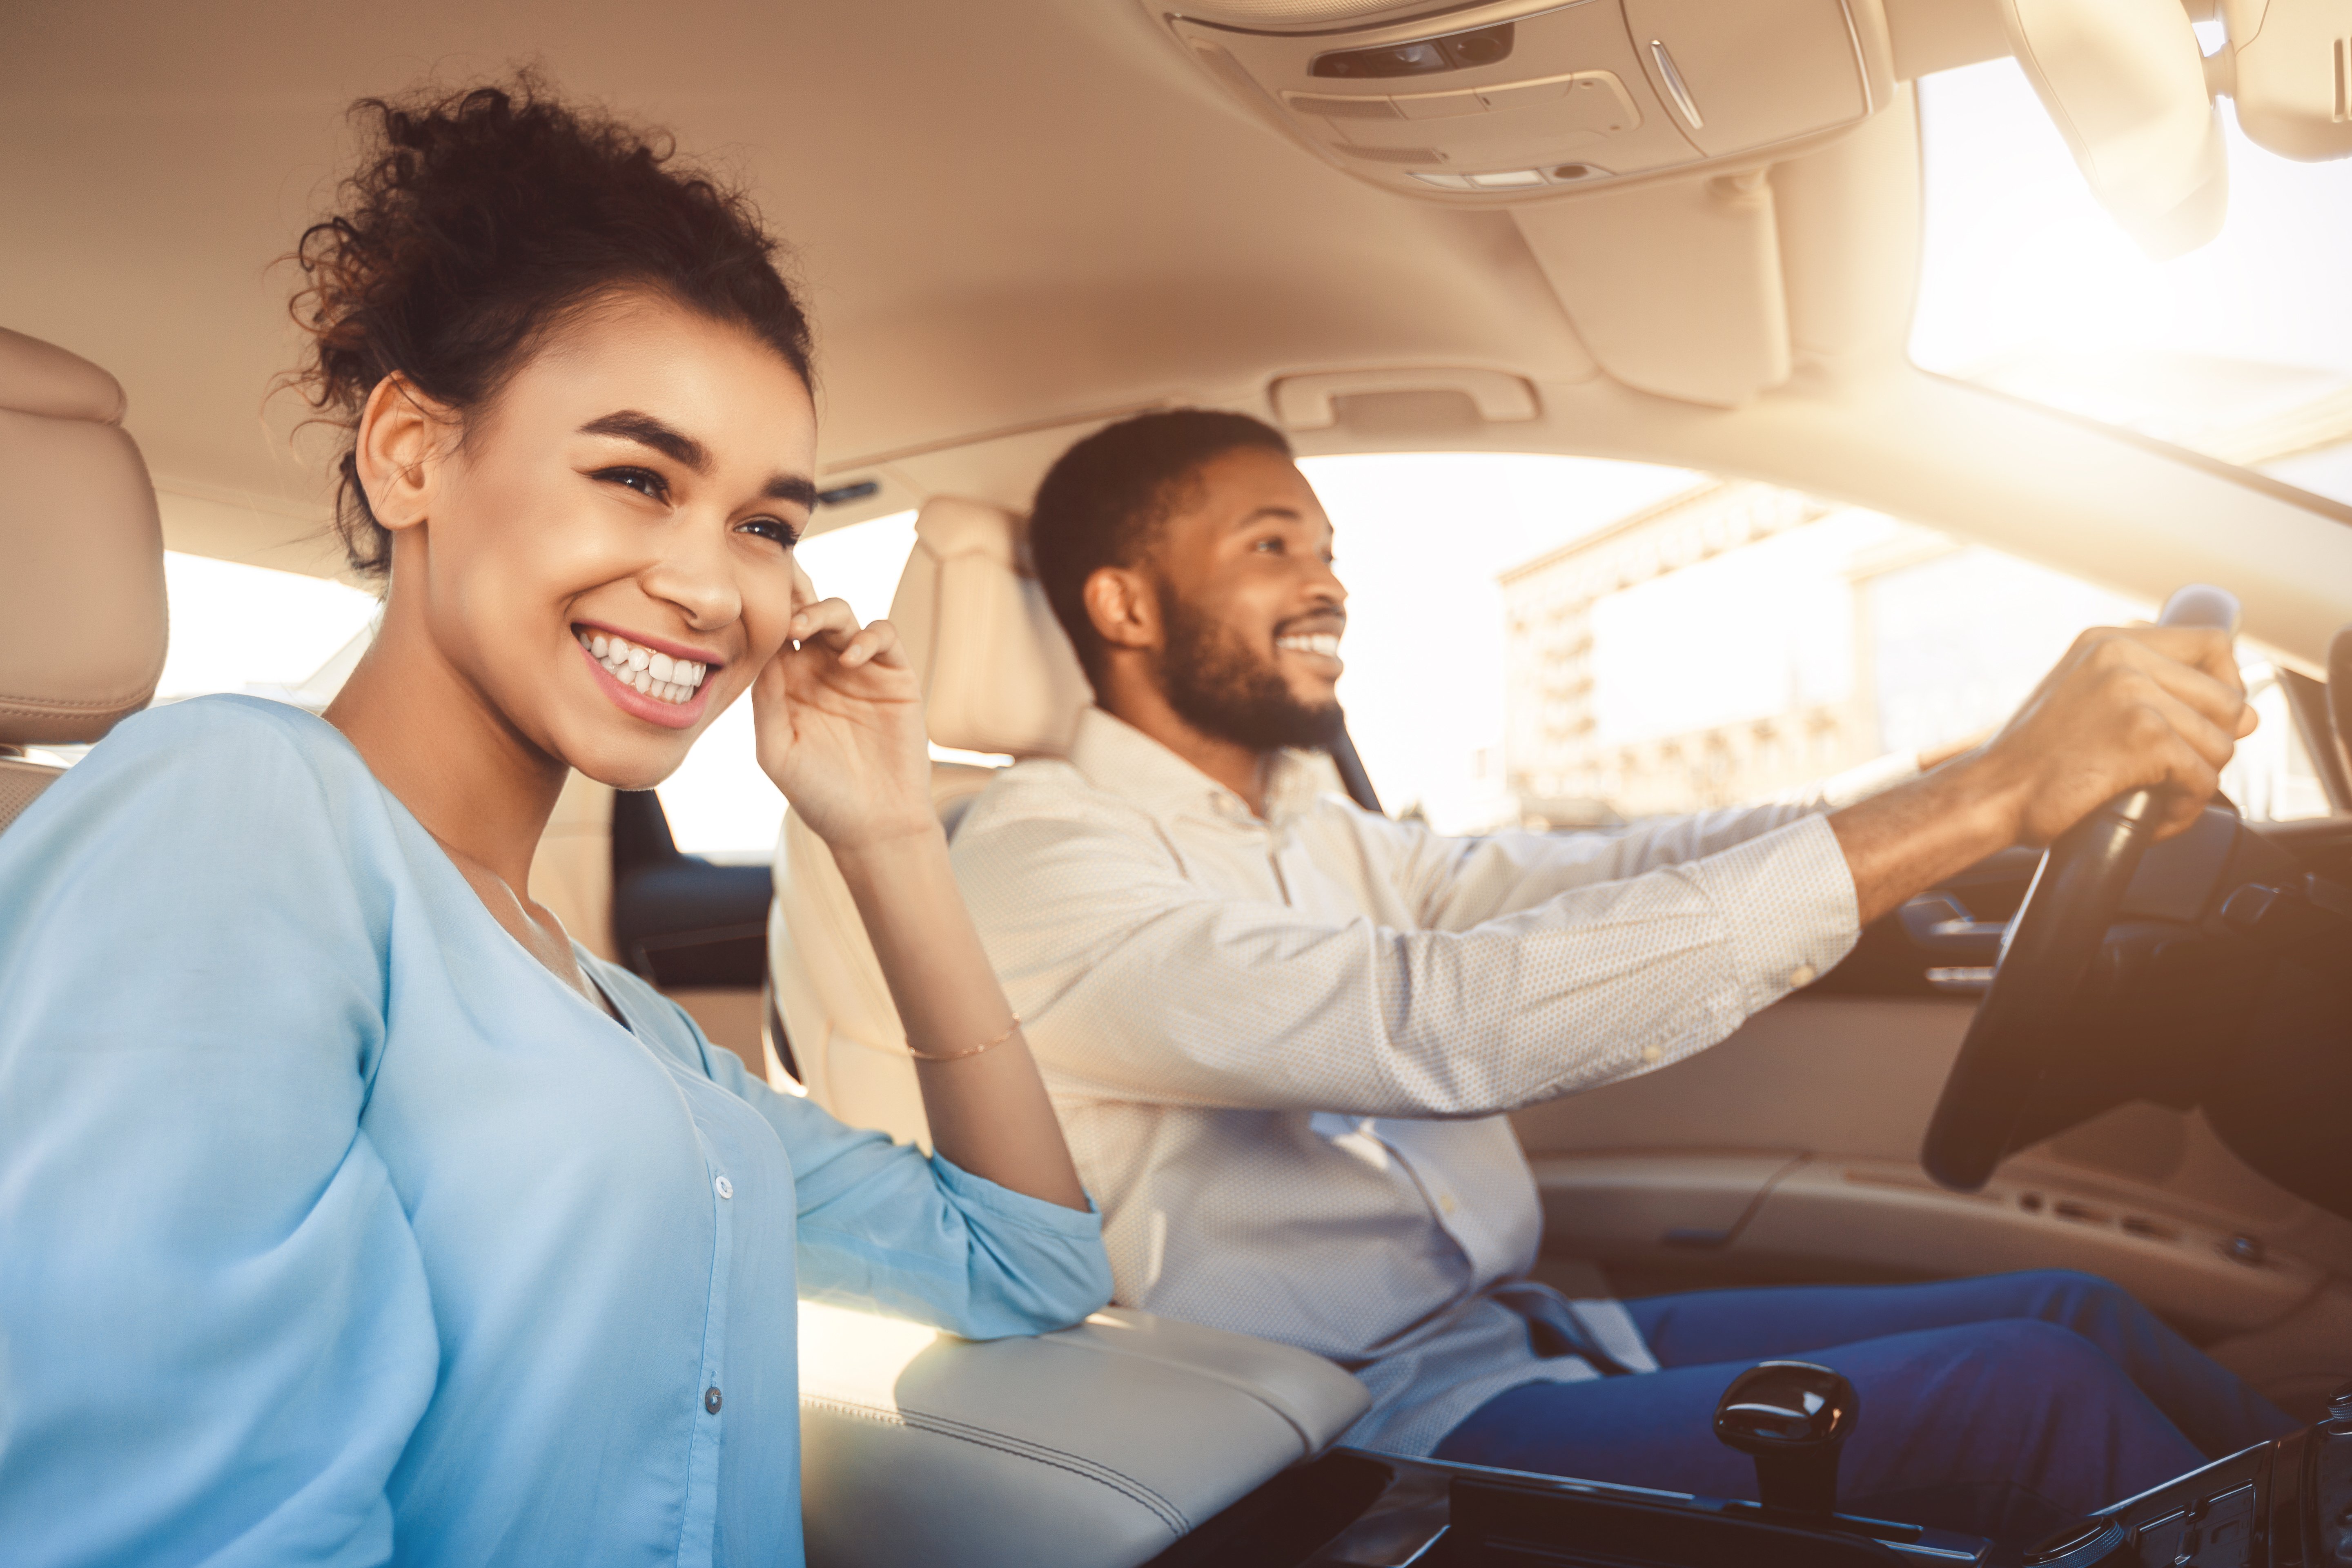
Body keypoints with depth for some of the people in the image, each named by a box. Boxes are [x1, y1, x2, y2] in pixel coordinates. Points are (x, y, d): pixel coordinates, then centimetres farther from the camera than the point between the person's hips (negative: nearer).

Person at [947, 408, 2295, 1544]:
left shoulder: (1323, 838, 15)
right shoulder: (1039, 855, -15)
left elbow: (1616, 876, 4)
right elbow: (1442, 1024, -28)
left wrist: (1977, 763, -9)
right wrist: (1987, 798, -28)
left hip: (1524, 1334, 8)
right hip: (1377, 1424, -8)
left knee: (2069, 1311, -1)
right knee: (2032, 1394, -16)